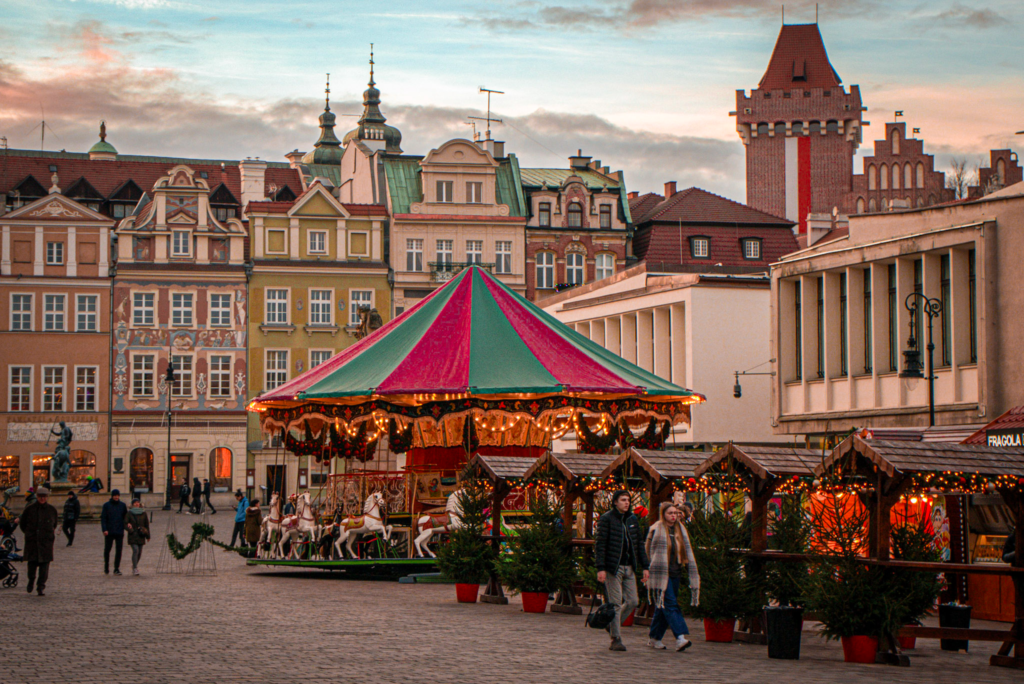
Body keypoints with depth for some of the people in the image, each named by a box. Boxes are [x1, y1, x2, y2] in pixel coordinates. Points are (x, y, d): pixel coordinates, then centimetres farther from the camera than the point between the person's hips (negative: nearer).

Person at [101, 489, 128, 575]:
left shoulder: (122, 505, 8)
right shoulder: (106, 505, 1)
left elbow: (126, 517, 14)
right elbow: (103, 518, -2)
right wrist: (104, 529, -13)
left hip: (119, 532, 1)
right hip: (109, 532, -1)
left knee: (119, 550, -3)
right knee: (107, 550, 6)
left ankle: (116, 569, 2)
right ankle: (106, 568, 21)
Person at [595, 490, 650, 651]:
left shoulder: (632, 520, 11)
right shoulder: (606, 519, -6)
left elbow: (639, 544, 16)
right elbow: (600, 545, -10)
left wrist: (645, 566, 11)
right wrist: (600, 568, -17)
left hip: (629, 568, 6)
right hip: (613, 567, -6)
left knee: (633, 601, 3)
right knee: (615, 603, -5)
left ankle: (613, 624, 26)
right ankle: (615, 640, 1)